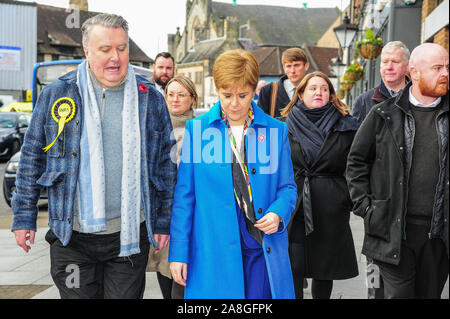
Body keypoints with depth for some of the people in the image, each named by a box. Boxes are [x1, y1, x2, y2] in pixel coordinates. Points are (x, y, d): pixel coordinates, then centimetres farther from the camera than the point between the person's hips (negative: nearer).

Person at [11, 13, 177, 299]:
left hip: (130, 233, 0)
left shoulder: (150, 99, 3)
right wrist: (25, 217, 4)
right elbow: (32, 158, 7)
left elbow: (166, 165, 7)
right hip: (72, 235, 0)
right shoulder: (56, 95, 2)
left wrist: (164, 222, 6)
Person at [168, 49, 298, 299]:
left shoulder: (276, 130, 5)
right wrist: (178, 253, -1)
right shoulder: (197, 129, 2)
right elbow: (183, 194, 3)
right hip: (212, 253, -1)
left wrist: (278, 214, -11)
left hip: (263, 250, 1)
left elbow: (287, 187, 12)